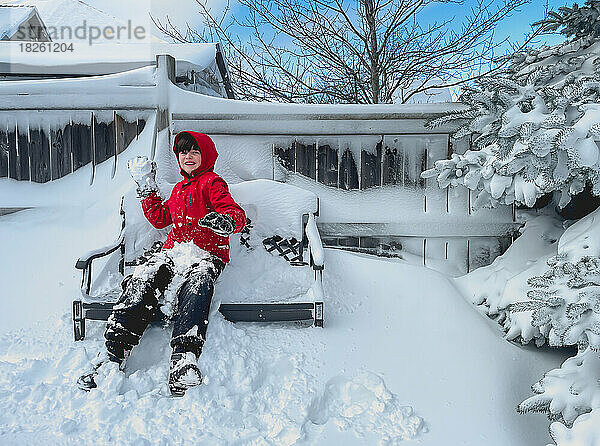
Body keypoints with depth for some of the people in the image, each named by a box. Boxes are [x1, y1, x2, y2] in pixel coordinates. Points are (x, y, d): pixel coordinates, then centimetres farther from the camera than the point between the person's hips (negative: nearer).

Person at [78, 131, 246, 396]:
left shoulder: (213, 183, 8)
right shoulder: (179, 189, 30)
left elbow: (237, 214, -7)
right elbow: (160, 219, 33)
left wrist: (226, 221, -32)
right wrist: (146, 188, 29)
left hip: (206, 255, -5)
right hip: (173, 252, 5)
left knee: (197, 287, -38)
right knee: (142, 281, -25)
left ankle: (184, 360, -52)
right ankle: (114, 353, -32)